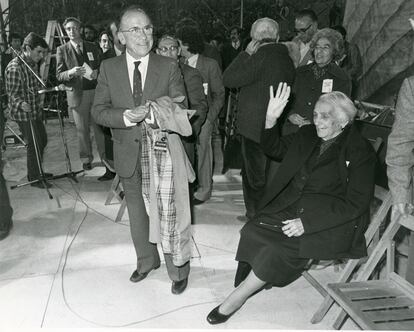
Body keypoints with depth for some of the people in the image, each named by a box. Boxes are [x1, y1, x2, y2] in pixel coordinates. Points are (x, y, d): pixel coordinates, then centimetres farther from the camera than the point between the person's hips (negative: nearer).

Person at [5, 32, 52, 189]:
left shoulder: (34, 64, 8)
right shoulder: (14, 67, -20)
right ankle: (34, 178, 12)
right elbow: (12, 93, -19)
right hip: (23, 113, -9)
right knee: (34, 145, -3)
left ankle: (37, 171, 35)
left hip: (36, 111, 9)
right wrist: (21, 103, -37)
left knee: (42, 140, 18)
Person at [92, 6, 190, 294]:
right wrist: (126, 117, -24)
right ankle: (146, 262, 42)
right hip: (128, 156, 3)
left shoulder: (169, 66, -5)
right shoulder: (108, 68, -1)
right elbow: (98, 111, -5)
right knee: (137, 213, 20)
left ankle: (178, 270, 25)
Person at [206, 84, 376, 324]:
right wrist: (271, 119, 5)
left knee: (283, 246, -28)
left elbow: (357, 203, -11)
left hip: (329, 221, -6)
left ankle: (237, 297, -12)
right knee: (253, 232, -21)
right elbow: (276, 149, 27)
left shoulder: (361, 152, -5)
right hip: (291, 207, 6)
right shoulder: (308, 135, 13)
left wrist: (307, 222, -20)